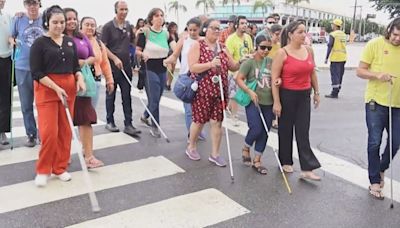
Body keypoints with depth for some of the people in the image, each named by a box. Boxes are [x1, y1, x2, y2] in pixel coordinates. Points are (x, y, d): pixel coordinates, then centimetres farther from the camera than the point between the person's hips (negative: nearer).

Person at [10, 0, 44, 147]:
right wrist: (14, 42, -2)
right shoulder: (18, 20, 2)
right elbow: (12, 36, 16)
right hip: (23, 68, 1)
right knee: (26, 105, 8)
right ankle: (31, 134, 22)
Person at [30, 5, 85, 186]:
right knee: (49, 131, -8)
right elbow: (36, 72, -10)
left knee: (65, 131, 8)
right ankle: (43, 170, 10)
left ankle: (60, 167, 20)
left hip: (68, 88, 5)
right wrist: (56, 88, -19)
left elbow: (76, 66, 15)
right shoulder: (39, 43, -5)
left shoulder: (70, 42, 10)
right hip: (47, 89, -5)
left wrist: (80, 79, -6)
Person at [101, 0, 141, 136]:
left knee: (127, 96, 2)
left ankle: (128, 124, 5)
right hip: (112, 66, -3)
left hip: (126, 66, 4)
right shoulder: (108, 26, -5)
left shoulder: (129, 26, 8)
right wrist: (115, 59, -16)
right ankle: (110, 122, 21)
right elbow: (103, 47, -7)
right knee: (111, 95, 8)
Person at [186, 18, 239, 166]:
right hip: (202, 90, -4)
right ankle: (191, 147, 30)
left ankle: (215, 154, 16)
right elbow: (192, 68, -15)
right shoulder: (197, 45, -4)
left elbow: (233, 67, 10)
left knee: (217, 122, 6)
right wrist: (210, 64, -25)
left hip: (219, 91, 5)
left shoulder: (222, 47, 11)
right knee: (199, 121, 7)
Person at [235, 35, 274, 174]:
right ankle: (246, 148, 20)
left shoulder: (271, 62, 8)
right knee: (256, 129, -13)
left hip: (268, 103, 5)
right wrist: (250, 92, -21)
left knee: (264, 133, 7)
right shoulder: (249, 62, -5)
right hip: (253, 102, -5)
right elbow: (239, 79, -10)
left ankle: (257, 161, 21)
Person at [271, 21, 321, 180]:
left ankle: (307, 169, 6)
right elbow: (274, 79, -12)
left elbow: (312, 73, 15)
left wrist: (316, 92, 15)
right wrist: (276, 102, -15)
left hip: (304, 96, 4)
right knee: (286, 130, 10)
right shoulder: (282, 53, -11)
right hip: (287, 95, -4)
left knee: (303, 132, 4)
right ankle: (286, 162, 28)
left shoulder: (309, 50, 5)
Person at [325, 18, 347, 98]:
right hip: (343, 57, 7)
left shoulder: (333, 34, -10)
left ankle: (334, 93, -6)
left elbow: (330, 46, -13)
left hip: (335, 58, -7)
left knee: (335, 75, -5)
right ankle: (336, 92, 19)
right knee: (340, 75, 12)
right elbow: (342, 45, 13)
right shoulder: (343, 34, 11)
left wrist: (326, 58, -10)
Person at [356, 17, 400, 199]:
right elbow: (360, 71, -5)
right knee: (375, 142, 2)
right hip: (376, 101, -3)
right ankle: (374, 181, 16)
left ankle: (381, 169, 36)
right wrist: (377, 75, -22)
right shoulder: (375, 44, -7)